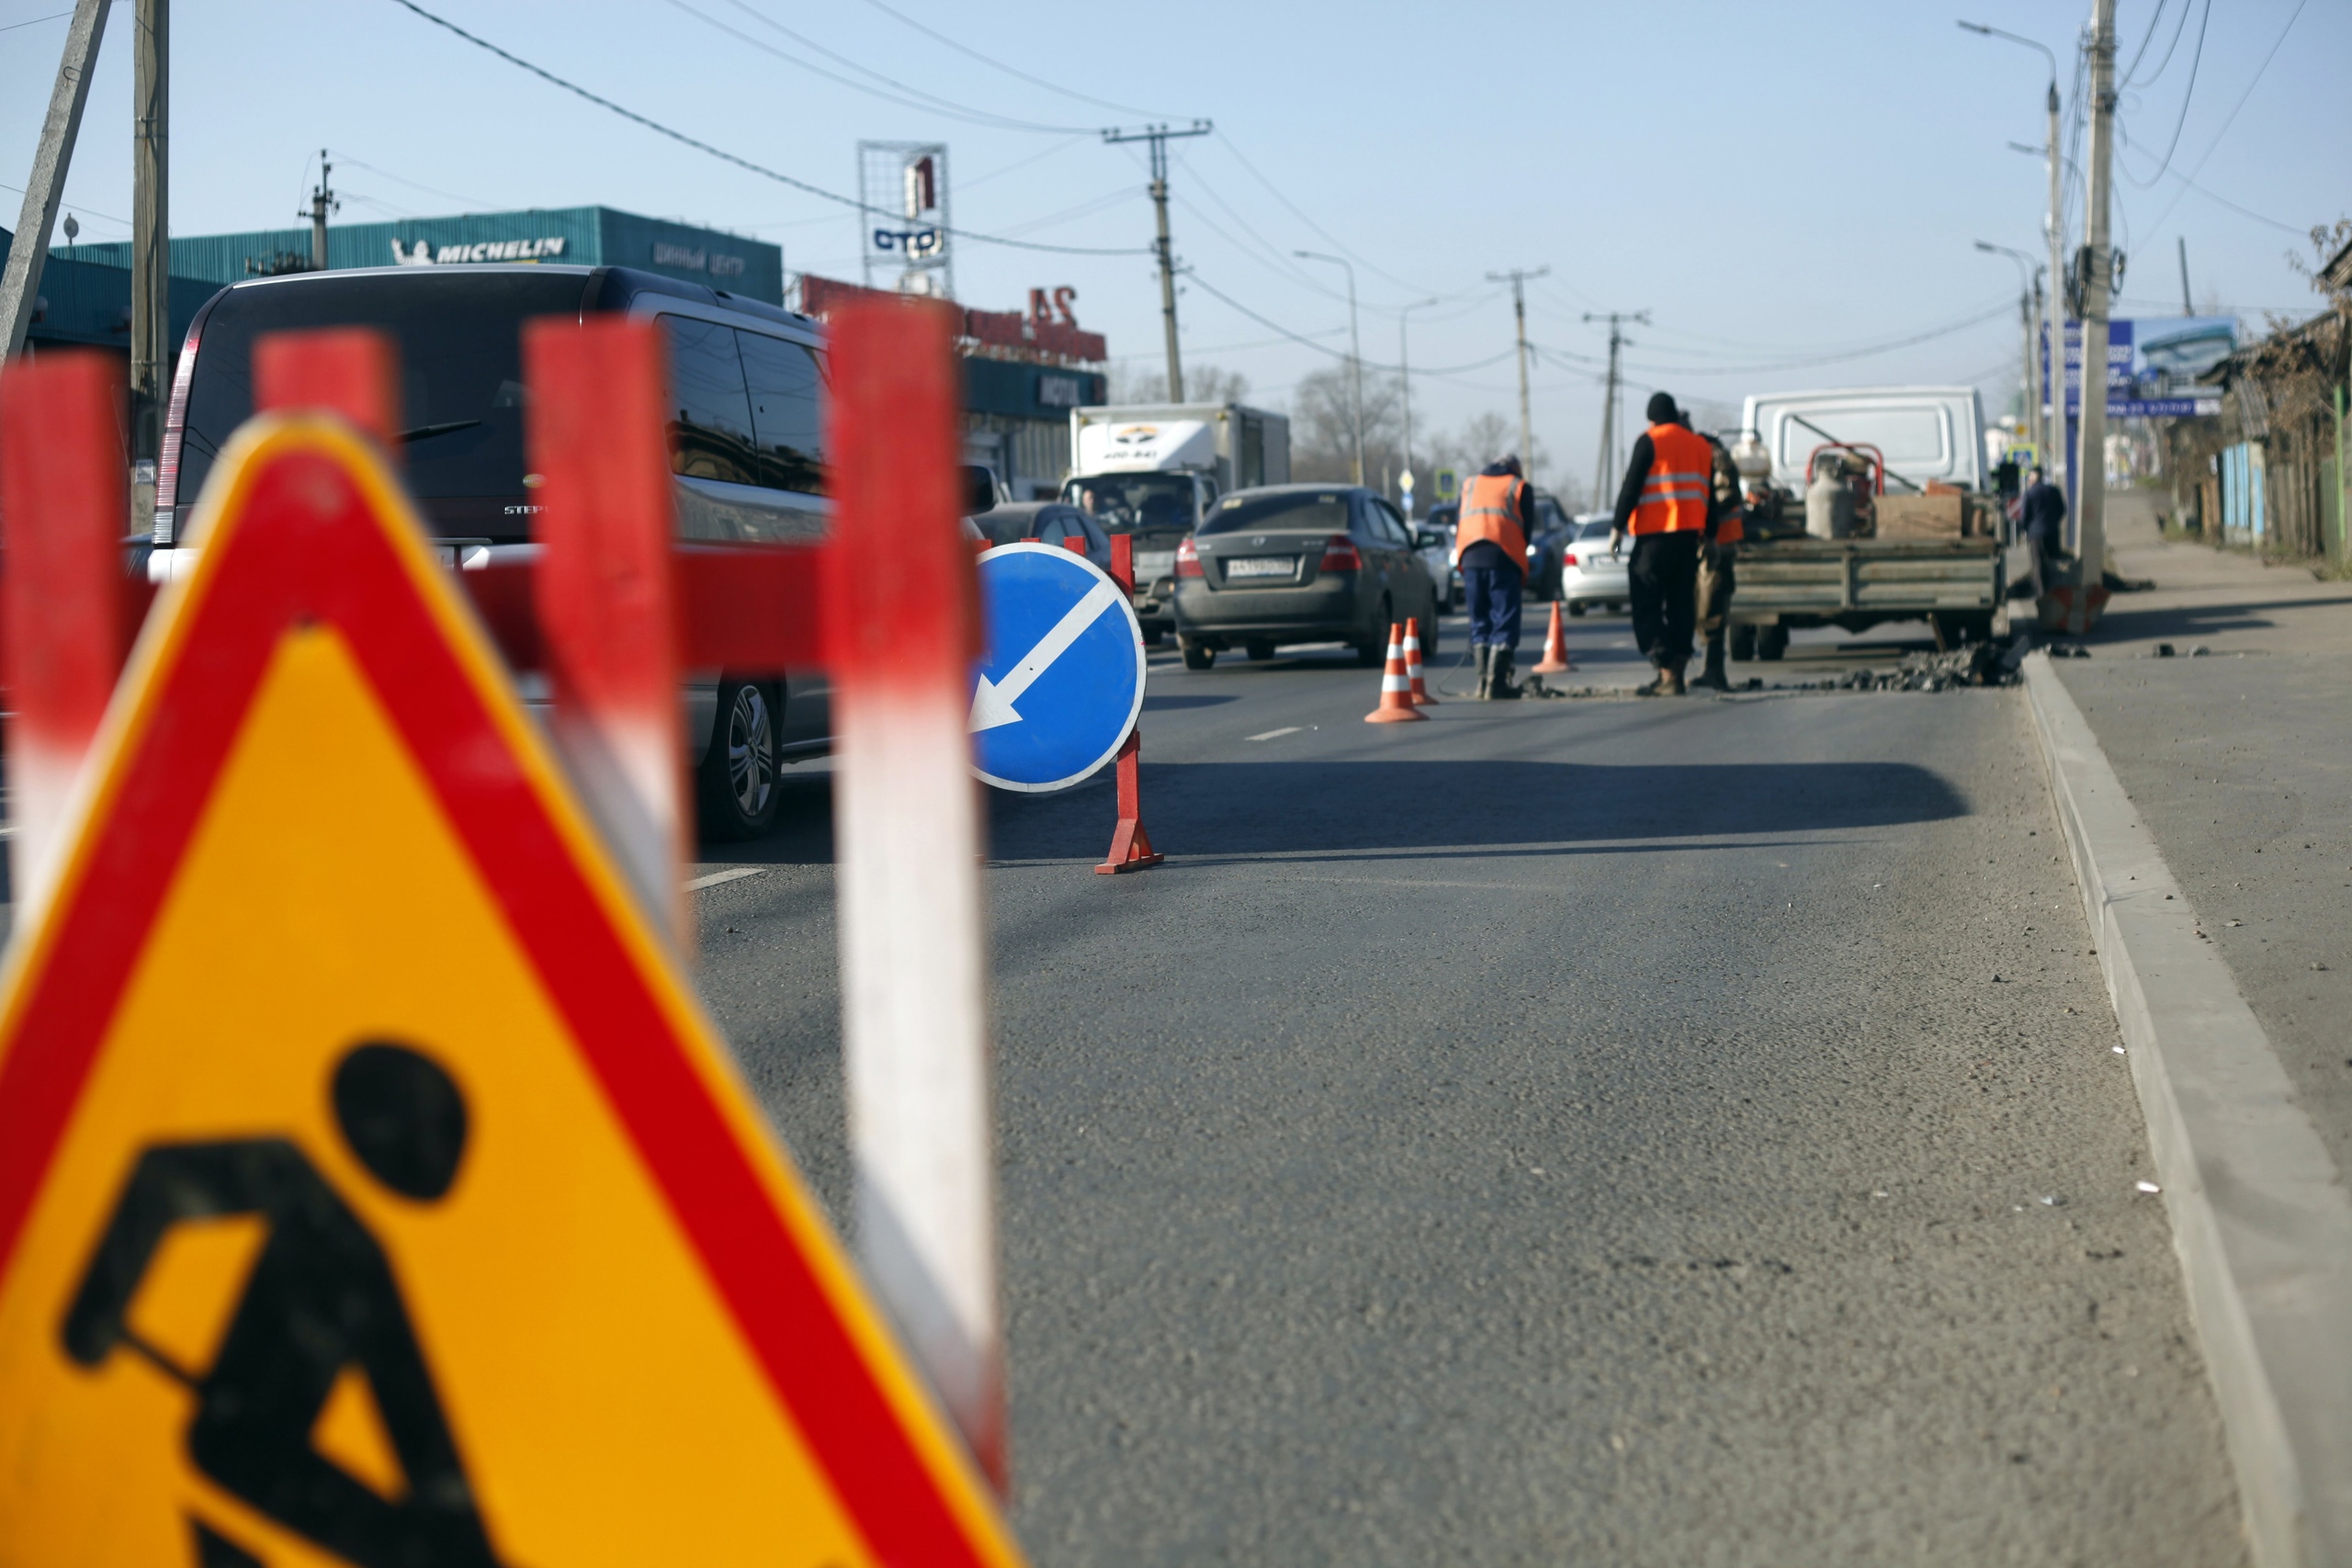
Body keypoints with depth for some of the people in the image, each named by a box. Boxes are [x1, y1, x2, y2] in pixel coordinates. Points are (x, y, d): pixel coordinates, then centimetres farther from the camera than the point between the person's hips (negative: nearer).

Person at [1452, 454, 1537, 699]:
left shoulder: (1469, 486, 24)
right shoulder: (1520, 487, 14)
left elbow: (1458, 527, 19)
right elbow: (1527, 529, 10)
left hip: (1470, 557, 3)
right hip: (1503, 559, -3)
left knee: (1480, 623, 12)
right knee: (1505, 622, -2)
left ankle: (1484, 681, 7)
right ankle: (1496, 684, -10)